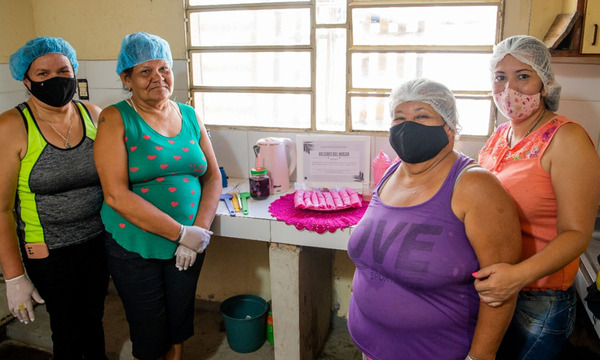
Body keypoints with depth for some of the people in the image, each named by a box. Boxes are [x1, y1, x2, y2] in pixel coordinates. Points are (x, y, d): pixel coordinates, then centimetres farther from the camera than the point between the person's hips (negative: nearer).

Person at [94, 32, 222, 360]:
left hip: (190, 245, 4)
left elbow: (213, 177, 4)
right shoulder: (115, 119, -10)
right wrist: (181, 233, -21)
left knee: (179, 321, 19)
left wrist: (200, 230, -11)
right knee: (149, 333, 12)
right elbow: (116, 195, -18)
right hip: (135, 248, -3)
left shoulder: (190, 116, 4)